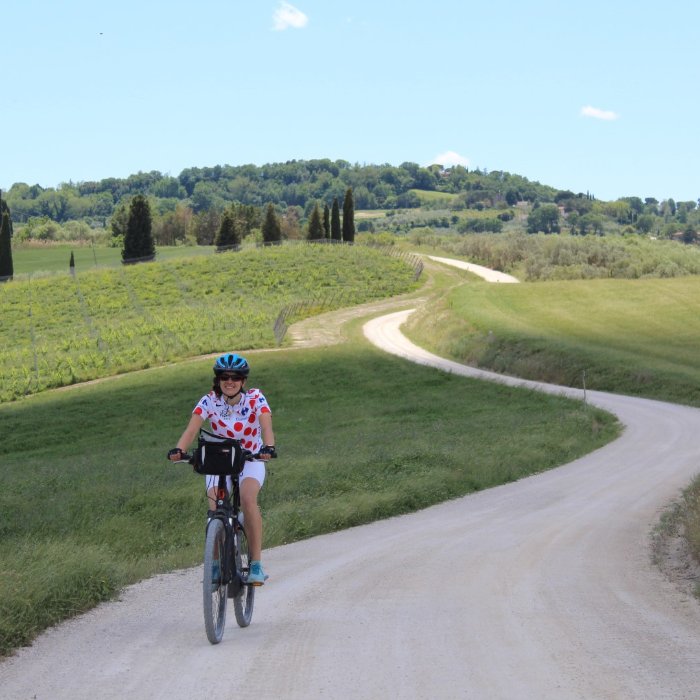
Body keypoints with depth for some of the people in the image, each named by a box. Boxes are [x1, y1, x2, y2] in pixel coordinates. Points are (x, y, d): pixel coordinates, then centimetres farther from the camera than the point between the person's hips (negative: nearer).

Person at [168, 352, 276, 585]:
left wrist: (268, 447, -53)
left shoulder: (255, 399, -16)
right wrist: (179, 449, -48)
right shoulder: (209, 401, -14)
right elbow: (192, 429, -27)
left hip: (251, 460, -2)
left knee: (248, 498, -30)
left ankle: (256, 563, -24)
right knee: (215, 509, -21)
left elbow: (266, 426, -32)